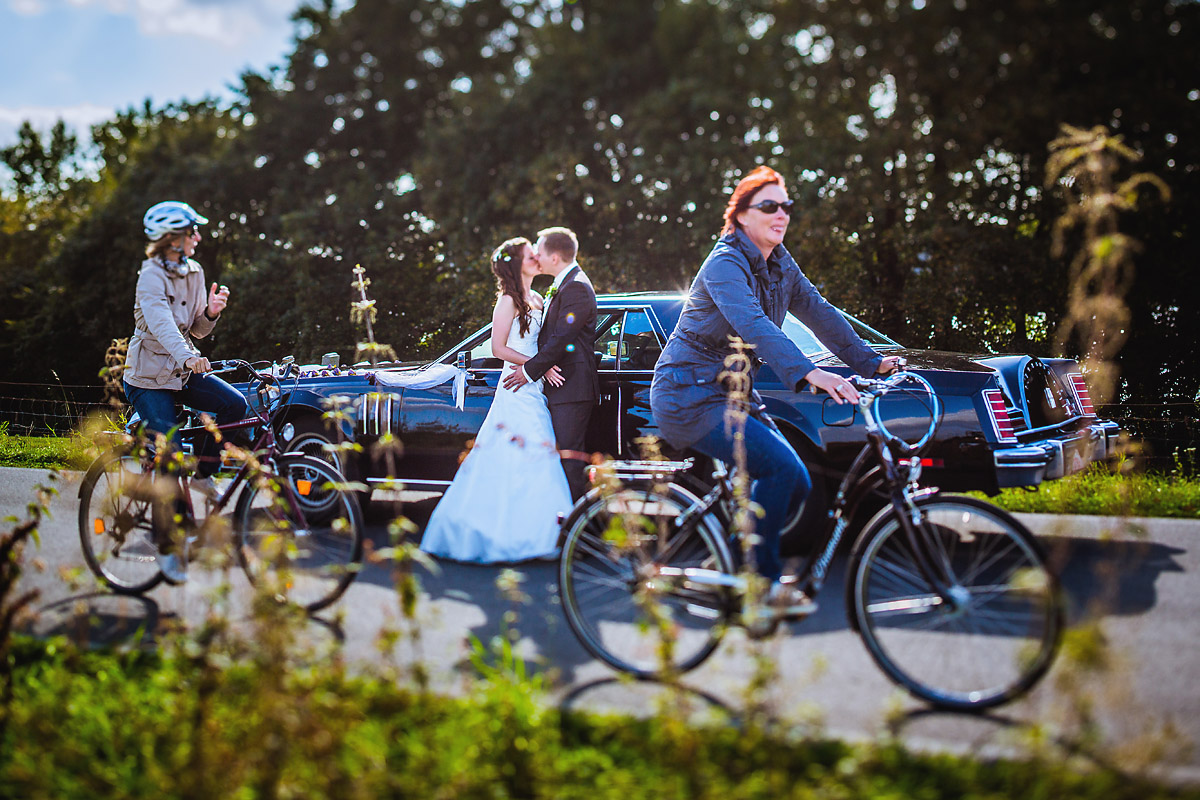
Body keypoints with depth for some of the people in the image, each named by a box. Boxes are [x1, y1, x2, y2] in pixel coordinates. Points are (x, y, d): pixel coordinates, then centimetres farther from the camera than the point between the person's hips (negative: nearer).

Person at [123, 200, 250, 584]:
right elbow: (161, 323, -36)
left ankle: (203, 474, 2)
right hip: (149, 377, -6)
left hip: (184, 371, 7)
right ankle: (169, 545, 0)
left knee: (235, 404, -18)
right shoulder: (152, 277, -17)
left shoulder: (194, 272, 5)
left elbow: (196, 330, 9)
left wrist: (211, 311, -14)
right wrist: (187, 357, -53)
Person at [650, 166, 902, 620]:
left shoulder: (779, 266, 9)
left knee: (797, 485, -2)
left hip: (731, 395, 9)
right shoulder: (725, 264, -18)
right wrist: (809, 373, -47)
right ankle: (759, 582, -11)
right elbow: (754, 326, -34)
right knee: (780, 466, -23)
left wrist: (870, 362, 4)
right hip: (689, 393, -9)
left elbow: (820, 313, 12)